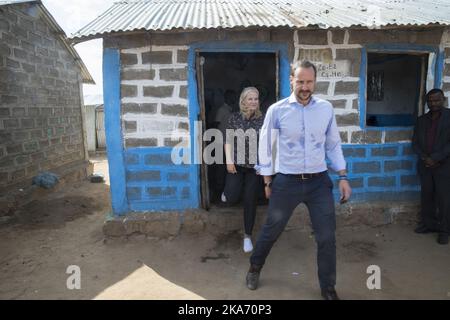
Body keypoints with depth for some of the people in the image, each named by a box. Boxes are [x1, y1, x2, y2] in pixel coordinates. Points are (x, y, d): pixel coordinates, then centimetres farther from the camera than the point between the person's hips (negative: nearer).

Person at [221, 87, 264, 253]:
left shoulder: (263, 119, -3)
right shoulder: (234, 118, -2)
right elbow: (228, 141, 0)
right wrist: (229, 160, -9)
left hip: (255, 166, 0)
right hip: (236, 164, 0)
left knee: (250, 201, 4)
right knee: (231, 199, -6)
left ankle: (247, 236, 21)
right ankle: (228, 191, 34)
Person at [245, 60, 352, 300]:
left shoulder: (326, 109, 1)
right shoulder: (276, 110, -7)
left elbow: (333, 145, 9)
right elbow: (265, 147, 0)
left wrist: (343, 177, 4)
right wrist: (268, 182, 3)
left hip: (319, 181, 2)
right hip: (286, 182, -2)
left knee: (327, 237, 8)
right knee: (271, 231, 13)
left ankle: (328, 288, 30)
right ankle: (254, 268, 42)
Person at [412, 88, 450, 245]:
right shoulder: (421, 120, 11)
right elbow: (415, 142, 9)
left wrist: (435, 158, -17)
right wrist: (424, 157, -7)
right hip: (425, 166, 4)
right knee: (426, 196, 10)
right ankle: (428, 224, 23)